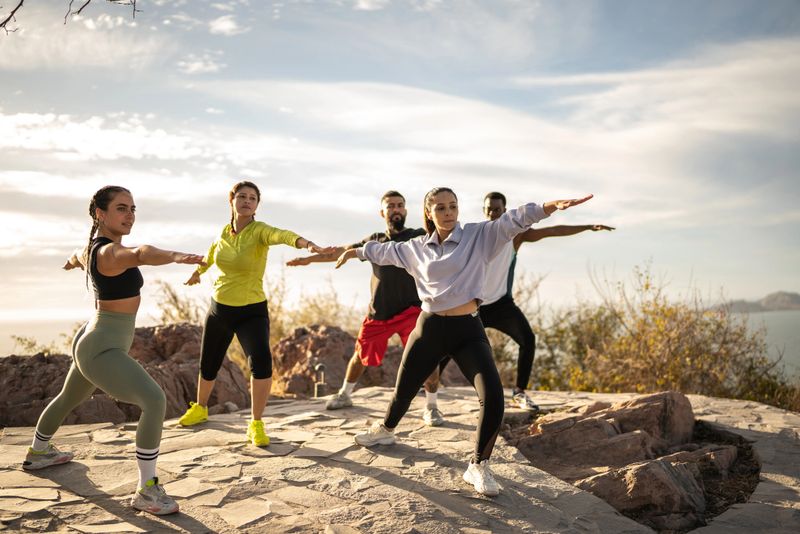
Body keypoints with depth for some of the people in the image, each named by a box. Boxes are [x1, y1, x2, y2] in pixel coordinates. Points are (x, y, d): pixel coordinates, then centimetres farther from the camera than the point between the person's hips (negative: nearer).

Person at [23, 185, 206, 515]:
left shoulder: (92, 247, 4)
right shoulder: (111, 253, -26)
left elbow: (78, 257, 31)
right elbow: (141, 254, -51)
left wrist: (73, 261, 56)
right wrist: (177, 256, -72)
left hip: (91, 343, 11)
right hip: (103, 352, -11)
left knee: (69, 399, 34)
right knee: (154, 401, -25)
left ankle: (37, 453, 61)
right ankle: (147, 491, -17)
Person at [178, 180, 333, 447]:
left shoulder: (259, 230, -18)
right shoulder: (225, 231, -1)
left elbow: (282, 235, -42)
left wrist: (308, 244, -63)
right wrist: (198, 271, 40)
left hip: (252, 312, -5)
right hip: (219, 309, 5)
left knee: (261, 363, -29)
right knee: (208, 367, 20)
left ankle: (256, 425, -9)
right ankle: (199, 409, 51)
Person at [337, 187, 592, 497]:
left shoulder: (479, 235, -3)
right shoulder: (417, 248, 7)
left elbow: (513, 220, -18)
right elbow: (385, 251, 24)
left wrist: (552, 206, -33)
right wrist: (354, 252, 39)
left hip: (468, 331, -2)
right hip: (429, 329, 2)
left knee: (493, 398, -18)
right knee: (404, 389, 18)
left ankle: (478, 467, 1)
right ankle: (385, 430, 50)